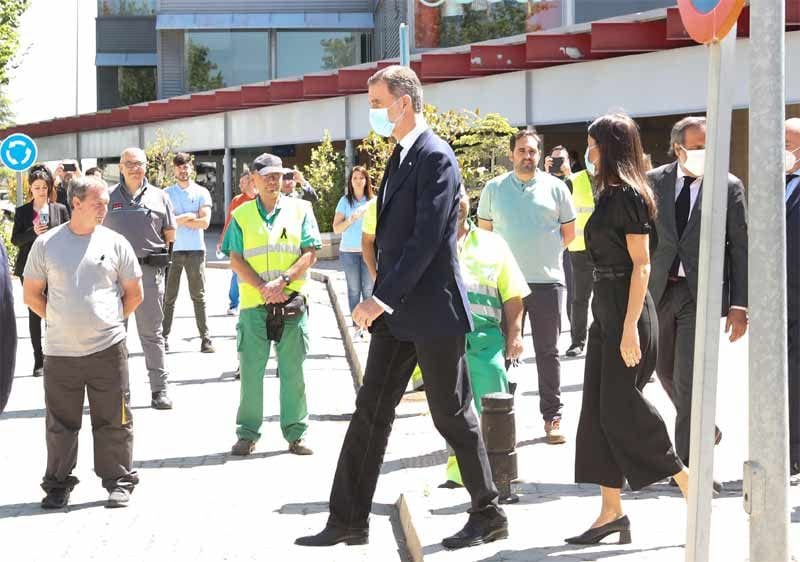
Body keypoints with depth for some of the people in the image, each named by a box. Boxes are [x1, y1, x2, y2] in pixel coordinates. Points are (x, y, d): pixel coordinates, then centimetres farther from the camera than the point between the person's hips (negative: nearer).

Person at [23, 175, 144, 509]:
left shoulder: (115, 243, 2)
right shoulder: (46, 244, 2)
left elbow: (134, 294, 11)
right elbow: (31, 294, 9)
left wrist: (110, 321, 7)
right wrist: (61, 322, 6)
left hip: (108, 350, 0)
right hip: (60, 353, 0)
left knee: (113, 422, 3)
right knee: (60, 424, 8)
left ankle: (119, 481, 16)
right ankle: (58, 484, 21)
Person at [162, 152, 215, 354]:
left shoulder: (202, 193, 6)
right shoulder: (166, 193, 7)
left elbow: (205, 222, -6)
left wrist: (178, 220, -7)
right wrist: (189, 217, -9)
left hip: (195, 249, -1)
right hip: (172, 249, 1)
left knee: (199, 296, 1)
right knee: (169, 297, 3)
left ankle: (205, 338, 2)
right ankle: (164, 336, 9)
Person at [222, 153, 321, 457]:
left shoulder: (299, 210, 7)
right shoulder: (241, 215, 8)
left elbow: (310, 253, 0)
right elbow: (235, 260, 2)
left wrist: (283, 280, -14)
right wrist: (263, 288, -12)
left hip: (292, 303, 0)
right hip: (253, 304, 0)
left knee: (293, 370, 3)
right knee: (250, 369, 2)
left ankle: (295, 433, 10)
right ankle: (247, 434, 10)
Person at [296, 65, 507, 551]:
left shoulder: (436, 156, -15)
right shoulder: (401, 157, 14)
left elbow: (427, 237, -22)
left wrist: (384, 297, -23)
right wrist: (381, 298, 14)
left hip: (433, 310, -9)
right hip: (397, 310, 9)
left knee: (453, 416, 1)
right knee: (371, 411, 7)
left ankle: (489, 515, 15)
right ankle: (349, 520, 11)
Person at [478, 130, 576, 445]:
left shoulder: (555, 188, 3)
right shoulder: (494, 189, 6)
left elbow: (569, 232, 11)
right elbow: (484, 231, 13)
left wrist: (543, 253, 9)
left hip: (547, 281, -1)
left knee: (547, 352, 4)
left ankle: (552, 416, 9)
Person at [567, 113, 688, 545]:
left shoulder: (628, 194, -14)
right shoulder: (610, 194, 14)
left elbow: (641, 264, -18)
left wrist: (630, 327, -23)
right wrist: (612, 321, 16)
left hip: (626, 311, -10)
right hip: (605, 309, 10)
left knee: (622, 408, -8)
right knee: (600, 410, 6)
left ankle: (690, 487, 3)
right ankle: (611, 512, 9)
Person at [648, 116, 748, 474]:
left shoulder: (729, 187, -3)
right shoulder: (653, 182, 3)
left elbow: (740, 248, -3)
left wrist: (739, 305, -9)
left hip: (701, 293, -4)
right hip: (659, 290, 4)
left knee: (689, 379, -8)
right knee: (666, 371, 17)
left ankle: (688, 464, 0)